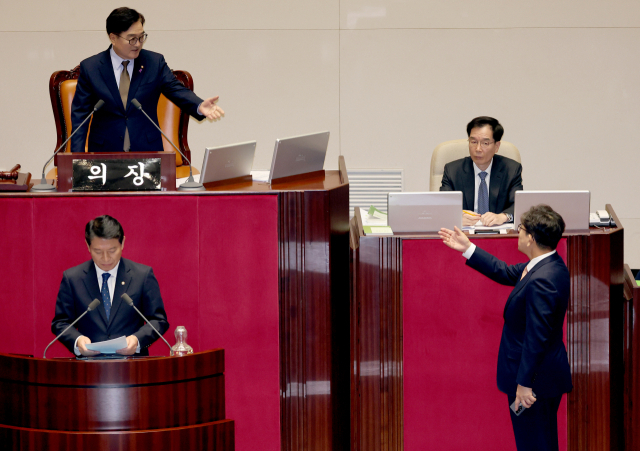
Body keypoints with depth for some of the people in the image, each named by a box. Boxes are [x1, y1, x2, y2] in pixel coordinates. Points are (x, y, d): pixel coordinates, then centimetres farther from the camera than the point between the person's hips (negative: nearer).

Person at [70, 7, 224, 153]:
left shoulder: (155, 62, 6)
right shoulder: (89, 68, 2)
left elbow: (177, 91, 1)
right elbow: (80, 115, 4)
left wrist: (199, 106, -22)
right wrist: (77, 158, -7)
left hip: (147, 150, 1)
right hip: (105, 152, -1)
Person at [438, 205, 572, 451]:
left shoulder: (541, 282, -29)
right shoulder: (548, 265, 3)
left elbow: (536, 338, -28)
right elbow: (506, 273, 19)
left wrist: (525, 383, -23)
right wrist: (468, 249, 20)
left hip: (536, 378, -10)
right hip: (546, 375, 10)